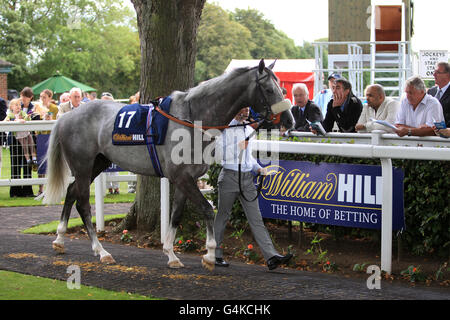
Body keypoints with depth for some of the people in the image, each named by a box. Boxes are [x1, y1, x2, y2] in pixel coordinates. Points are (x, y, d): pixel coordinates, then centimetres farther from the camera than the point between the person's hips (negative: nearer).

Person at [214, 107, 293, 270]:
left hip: (247, 178, 5)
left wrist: (258, 168, 12)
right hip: (229, 176, -5)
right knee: (222, 216, 5)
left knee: (256, 218, -2)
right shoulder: (225, 129, -3)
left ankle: (271, 256, -12)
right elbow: (218, 152, -10)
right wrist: (237, 147, -15)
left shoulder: (249, 130, 17)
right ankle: (216, 255, 17)